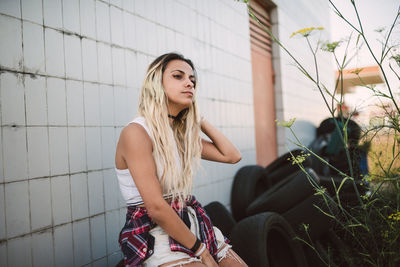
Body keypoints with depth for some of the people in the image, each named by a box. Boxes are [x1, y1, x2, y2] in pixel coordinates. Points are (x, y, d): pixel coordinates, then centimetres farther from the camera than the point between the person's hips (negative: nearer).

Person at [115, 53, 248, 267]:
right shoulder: (136, 132, -16)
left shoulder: (182, 134, 7)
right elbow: (157, 208, -20)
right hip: (156, 235, -7)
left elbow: (232, 156, 9)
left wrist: (199, 120, 7)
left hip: (193, 226, 7)